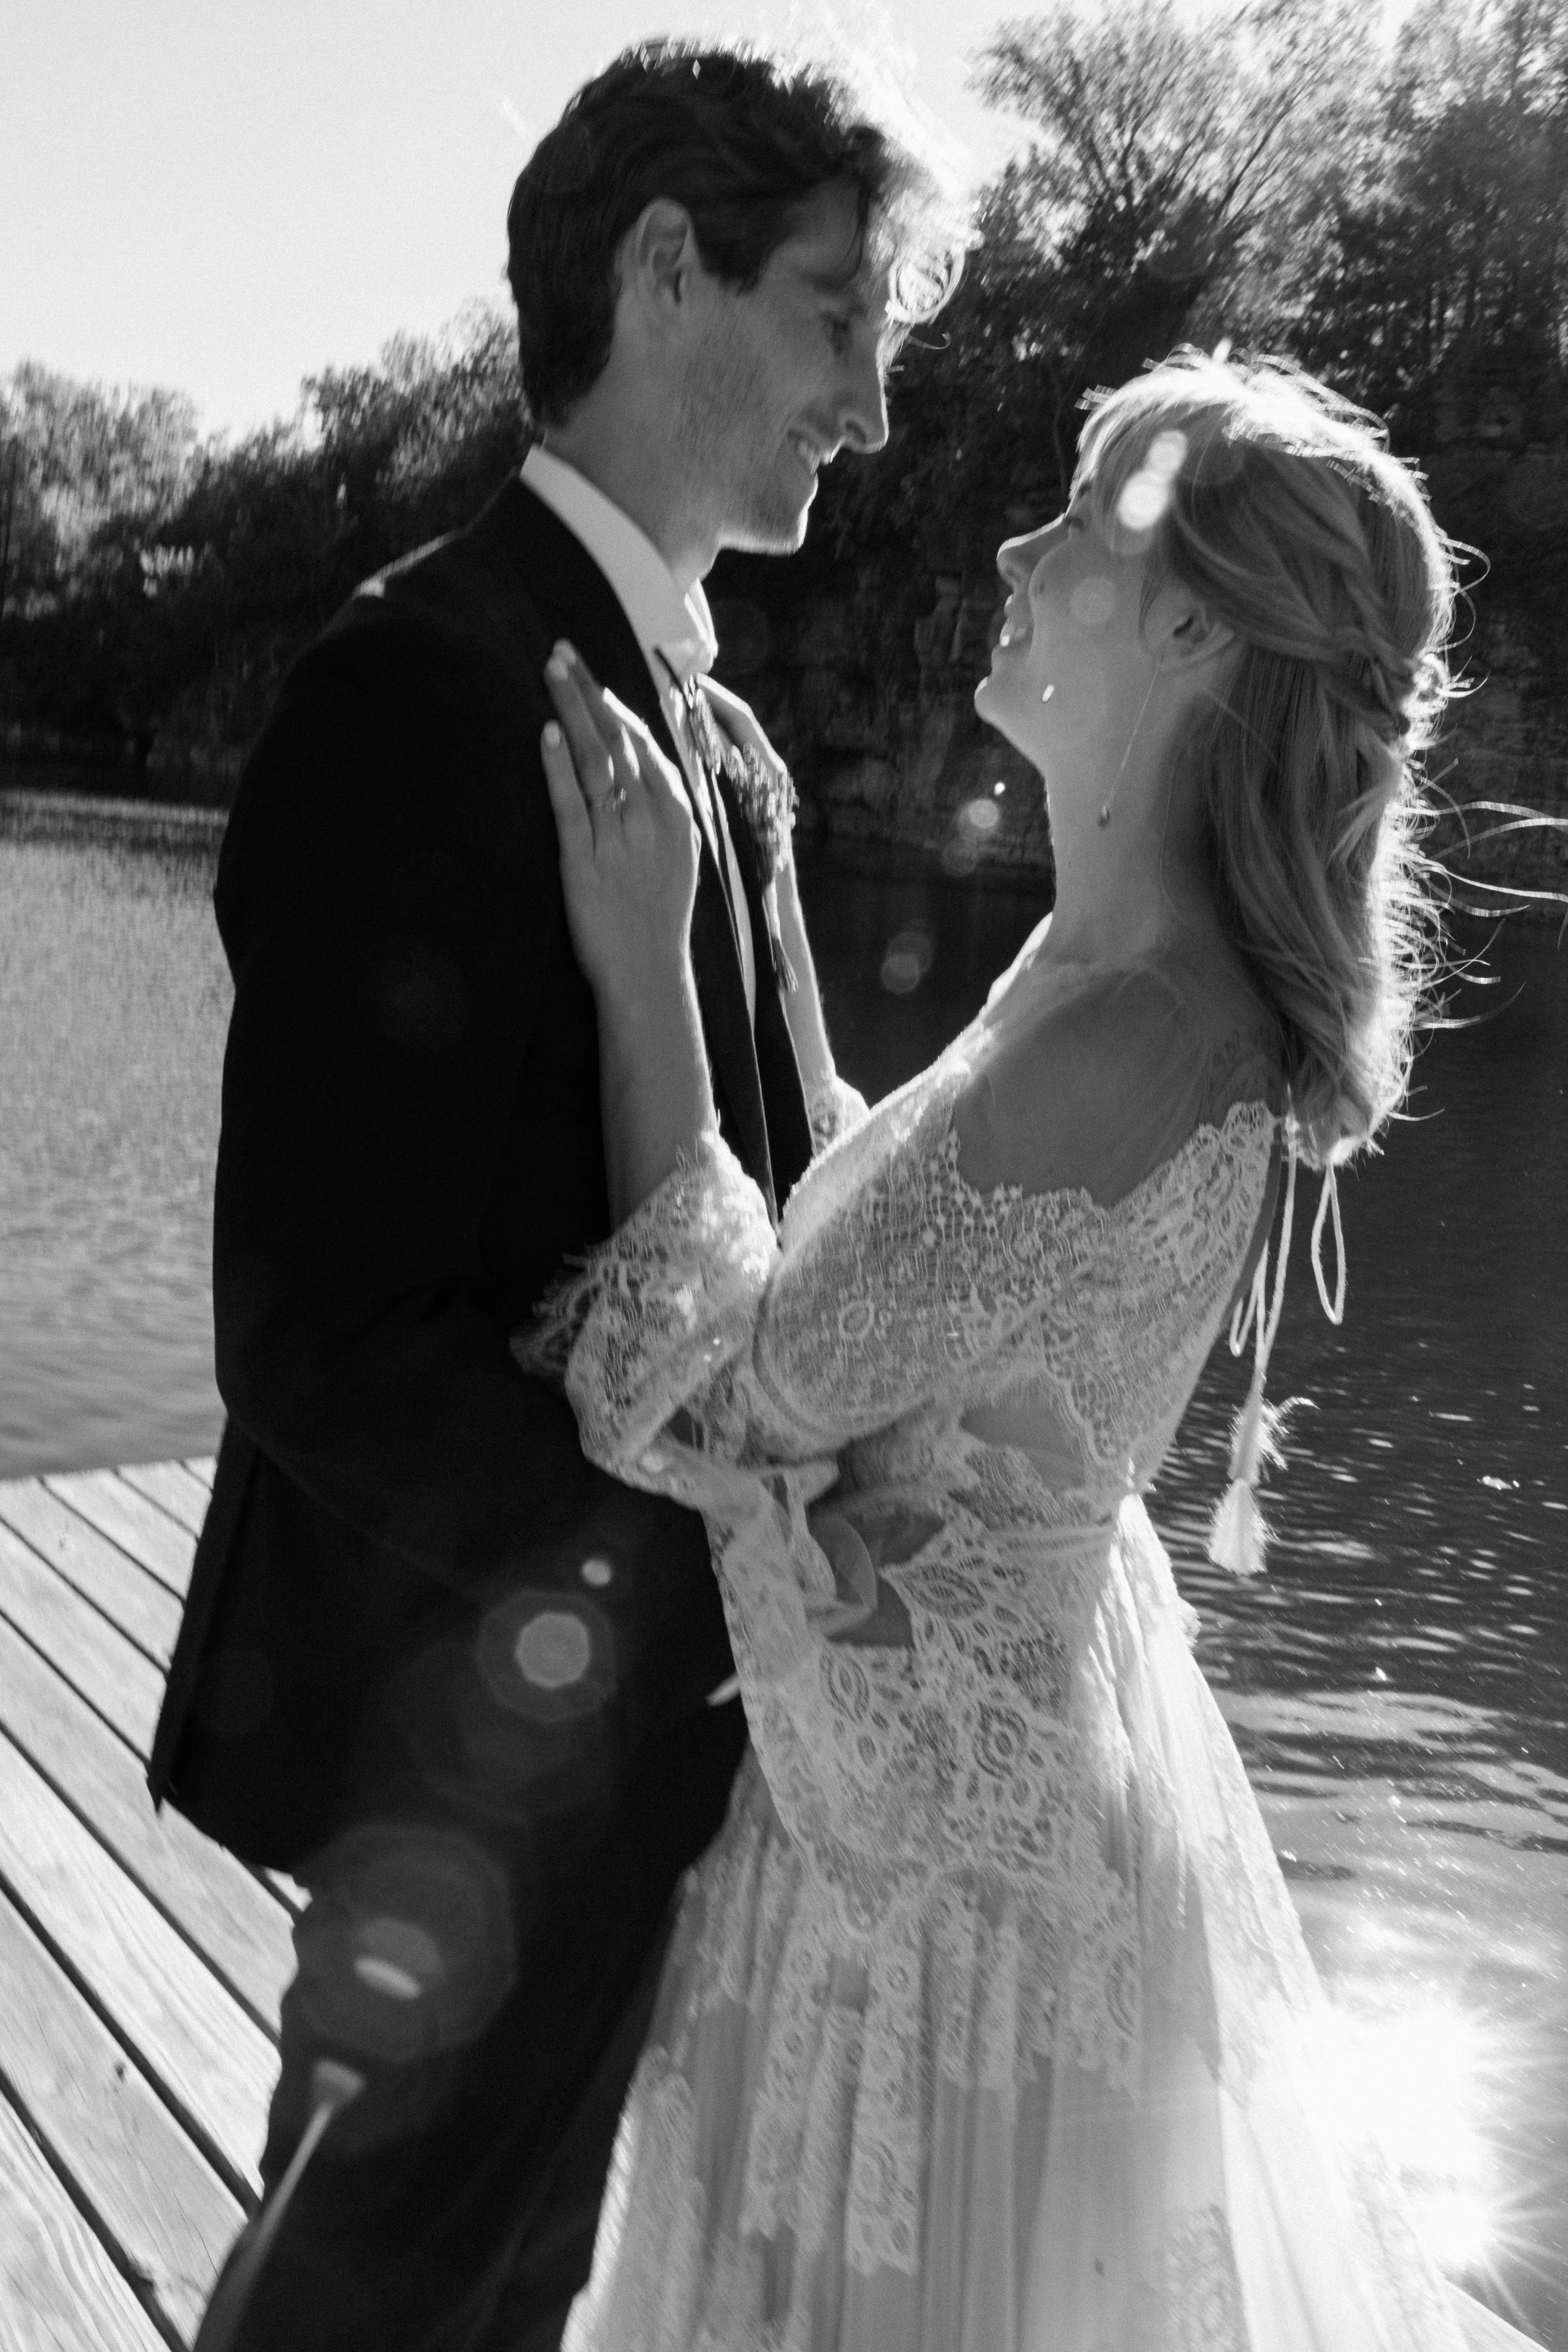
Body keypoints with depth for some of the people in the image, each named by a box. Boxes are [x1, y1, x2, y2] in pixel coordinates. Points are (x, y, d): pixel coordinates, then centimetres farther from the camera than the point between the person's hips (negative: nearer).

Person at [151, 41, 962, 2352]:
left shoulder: (691, 708, 8)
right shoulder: (430, 686, -22)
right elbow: (322, 1340, -26)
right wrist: (722, 1576, -24)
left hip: (649, 1686, 8)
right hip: (515, 1713, -8)